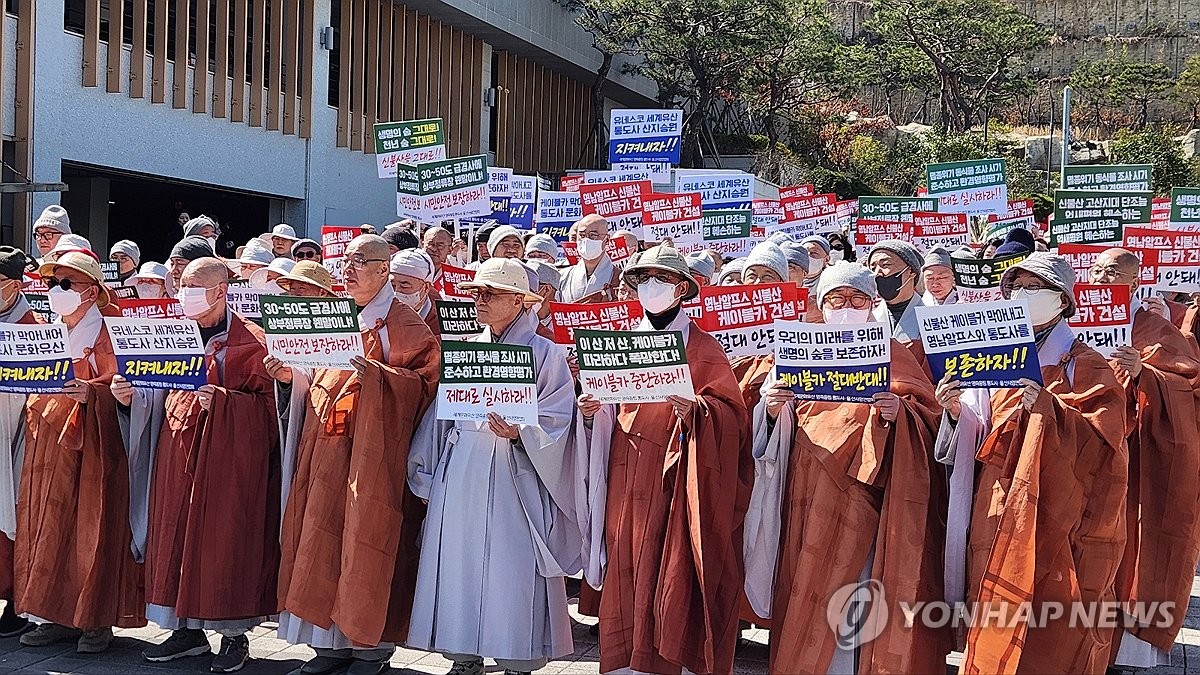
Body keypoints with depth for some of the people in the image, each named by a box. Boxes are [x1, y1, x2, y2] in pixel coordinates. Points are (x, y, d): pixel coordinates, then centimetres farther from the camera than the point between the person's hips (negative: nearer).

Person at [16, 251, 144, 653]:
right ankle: (57, 614, 14)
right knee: (48, 525, 6)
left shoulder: (105, 334, -6)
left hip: (91, 443, -7)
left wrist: (93, 393, -26)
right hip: (48, 441, 7)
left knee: (92, 525, -4)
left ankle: (96, 619, 3)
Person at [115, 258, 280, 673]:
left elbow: (268, 404, -11)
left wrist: (223, 401, -25)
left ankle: (235, 635, 10)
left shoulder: (250, 341, -6)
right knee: (178, 537, 8)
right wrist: (130, 393, -3)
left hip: (229, 459, -6)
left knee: (226, 540, -2)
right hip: (179, 456, 6)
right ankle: (188, 629, 20)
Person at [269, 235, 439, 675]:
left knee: (366, 544, -4)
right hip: (325, 455, 7)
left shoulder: (403, 325, -3)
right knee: (322, 539, 6)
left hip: (373, 456, -7)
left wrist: (376, 373, -25)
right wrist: (290, 375, 2)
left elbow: (425, 381, -13)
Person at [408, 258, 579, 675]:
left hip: (512, 480, -5)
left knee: (511, 571, -5)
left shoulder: (544, 353, -1)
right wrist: (429, 476, 13)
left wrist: (520, 432, -24)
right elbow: (442, 414, 16)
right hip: (459, 478, 5)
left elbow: (556, 421, -7)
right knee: (459, 566, 6)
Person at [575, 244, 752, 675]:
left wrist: (696, 407, -25)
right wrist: (591, 410, -4)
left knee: (670, 570, -6)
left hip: (676, 478, -4)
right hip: (627, 476, 4)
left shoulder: (702, 348, 1)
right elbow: (610, 412, 17)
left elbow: (730, 412, -7)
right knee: (626, 571, 2)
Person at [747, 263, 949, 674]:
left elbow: (930, 417, 0)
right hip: (809, 505, 2)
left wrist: (899, 413, -20)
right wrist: (771, 407, -12)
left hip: (865, 502, -2)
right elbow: (773, 435, 9)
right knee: (809, 592, 2)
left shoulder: (892, 356, 7)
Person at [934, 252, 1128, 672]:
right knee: (993, 635, 4)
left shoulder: (1084, 366, 1)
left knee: (1051, 639, -3)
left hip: (1057, 529, -5)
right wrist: (957, 412, -6)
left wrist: (1048, 408, -27)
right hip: (997, 524, 5)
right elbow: (978, 443, 14)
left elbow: (1104, 437, -13)